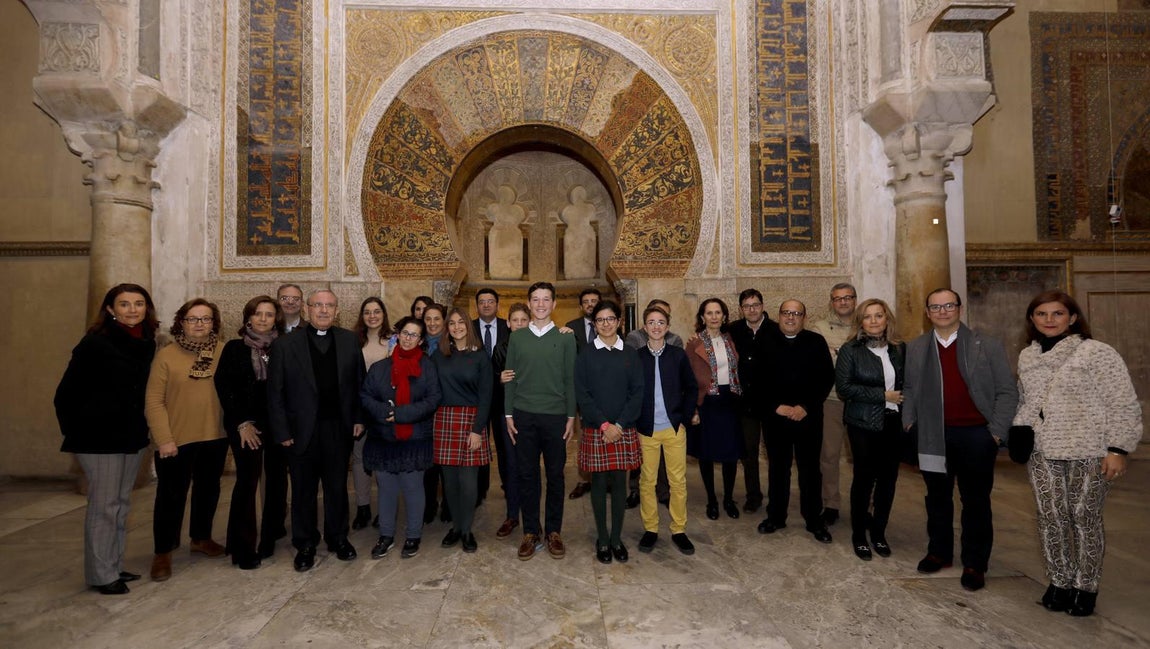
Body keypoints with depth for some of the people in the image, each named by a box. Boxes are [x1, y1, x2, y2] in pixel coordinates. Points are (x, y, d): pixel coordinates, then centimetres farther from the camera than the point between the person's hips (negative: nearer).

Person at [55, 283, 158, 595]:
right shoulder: (95, 343, -12)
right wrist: (75, 433, -5)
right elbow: (66, 394, -8)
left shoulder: (147, 343, 4)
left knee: (121, 504, 14)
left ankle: (114, 566, 27)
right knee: (103, 505, 1)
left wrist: (142, 427, 8)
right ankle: (101, 575, 14)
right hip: (100, 437, -6)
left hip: (133, 436, 6)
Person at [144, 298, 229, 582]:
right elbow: (154, 400, -8)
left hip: (215, 437, 3)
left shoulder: (224, 352, -1)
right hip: (176, 440, -3)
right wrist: (164, 438, -13)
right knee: (171, 496, 6)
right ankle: (163, 552, 22)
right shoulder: (166, 355, -6)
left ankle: (201, 538, 36)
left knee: (208, 490, 17)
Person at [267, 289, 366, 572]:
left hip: (339, 429, 2)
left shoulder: (349, 341, 3)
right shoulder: (284, 345, -3)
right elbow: (275, 392, -3)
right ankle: (305, 545, 29)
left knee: (337, 487, 14)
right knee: (304, 491, 12)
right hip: (302, 430, -1)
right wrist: (282, 431, -7)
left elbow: (359, 382, 5)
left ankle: (338, 537, 33)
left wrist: (359, 419, 0)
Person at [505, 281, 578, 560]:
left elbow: (570, 379, 2)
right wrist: (508, 414, 2)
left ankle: (554, 532, 20)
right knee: (527, 475, 7)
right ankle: (530, 532, 19)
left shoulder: (565, 338, 3)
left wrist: (571, 416, -1)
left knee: (555, 475, 6)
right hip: (524, 416, 1)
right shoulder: (516, 337, 6)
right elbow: (510, 378, 7)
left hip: (556, 416, -1)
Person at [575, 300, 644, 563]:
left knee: (619, 483, 7)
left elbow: (637, 393, 1)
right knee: (599, 484, 5)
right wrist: (604, 425, -12)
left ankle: (617, 538, 20)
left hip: (624, 430, 1)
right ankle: (602, 539, 18)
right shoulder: (586, 355, 1)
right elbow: (582, 394, -4)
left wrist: (619, 425, -10)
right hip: (595, 429, -1)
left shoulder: (630, 355, 5)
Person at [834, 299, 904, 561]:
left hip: (893, 422, 4)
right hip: (864, 424, -3)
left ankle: (879, 532, 25)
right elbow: (844, 387, -12)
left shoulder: (900, 349, 6)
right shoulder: (850, 350, -5)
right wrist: (882, 396, -14)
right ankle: (859, 535, 18)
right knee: (865, 477, 1)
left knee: (888, 477, 7)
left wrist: (902, 398, -4)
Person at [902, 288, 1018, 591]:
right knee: (937, 496, 14)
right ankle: (939, 552, 29)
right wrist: (909, 421, 1)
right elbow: (909, 388, 12)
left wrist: (997, 430, -8)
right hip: (934, 435, 3)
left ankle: (975, 564, 20)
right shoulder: (915, 348, 6)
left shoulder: (987, 346, -2)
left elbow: (1007, 391, -2)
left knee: (976, 500, 7)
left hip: (976, 434, -2)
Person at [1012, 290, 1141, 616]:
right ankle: (1060, 581, 22)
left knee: (1085, 520, 5)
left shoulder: (1097, 353, -6)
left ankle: (1086, 587, 21)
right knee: (1051, 519, 7)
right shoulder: (1027, 357, 10)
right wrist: (1018, 432, 6)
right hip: (1042, 453, 4)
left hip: (1087, 453, -4)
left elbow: (1123, 404, -8)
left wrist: (1118, 448, -13)